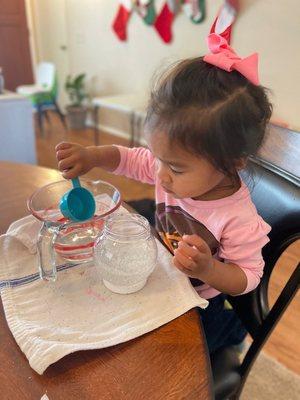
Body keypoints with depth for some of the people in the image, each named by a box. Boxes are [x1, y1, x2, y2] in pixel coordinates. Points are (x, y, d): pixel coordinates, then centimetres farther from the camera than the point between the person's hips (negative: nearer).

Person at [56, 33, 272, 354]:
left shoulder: (240, 221, -31)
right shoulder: (171, 168, -16)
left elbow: (247, 278, -18)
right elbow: (130, 159, -2)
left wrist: (208, 270, -37)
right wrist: (91, 156, -19)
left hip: (196, 305, -5)